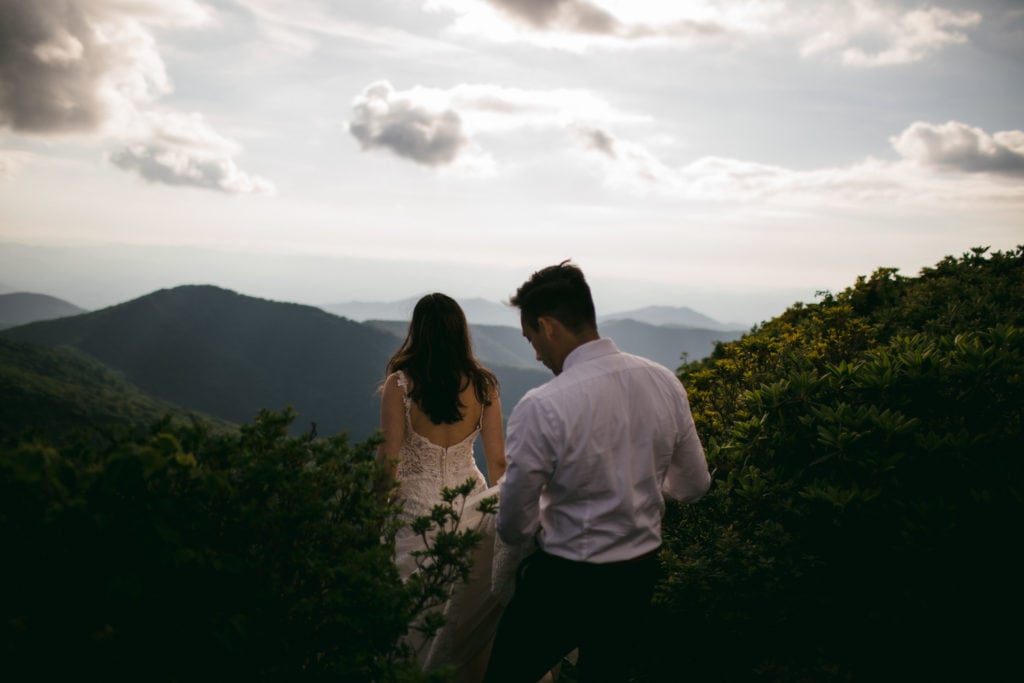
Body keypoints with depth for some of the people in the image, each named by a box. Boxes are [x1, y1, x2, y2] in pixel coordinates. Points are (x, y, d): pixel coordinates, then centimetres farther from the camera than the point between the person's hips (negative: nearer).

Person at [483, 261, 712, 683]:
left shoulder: (541, 407, -25)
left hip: (565, 582, -5)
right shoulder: (665, 382, -8)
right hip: (640, 574, 6)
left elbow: (513, 527, -14)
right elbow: (695, 485, 5)